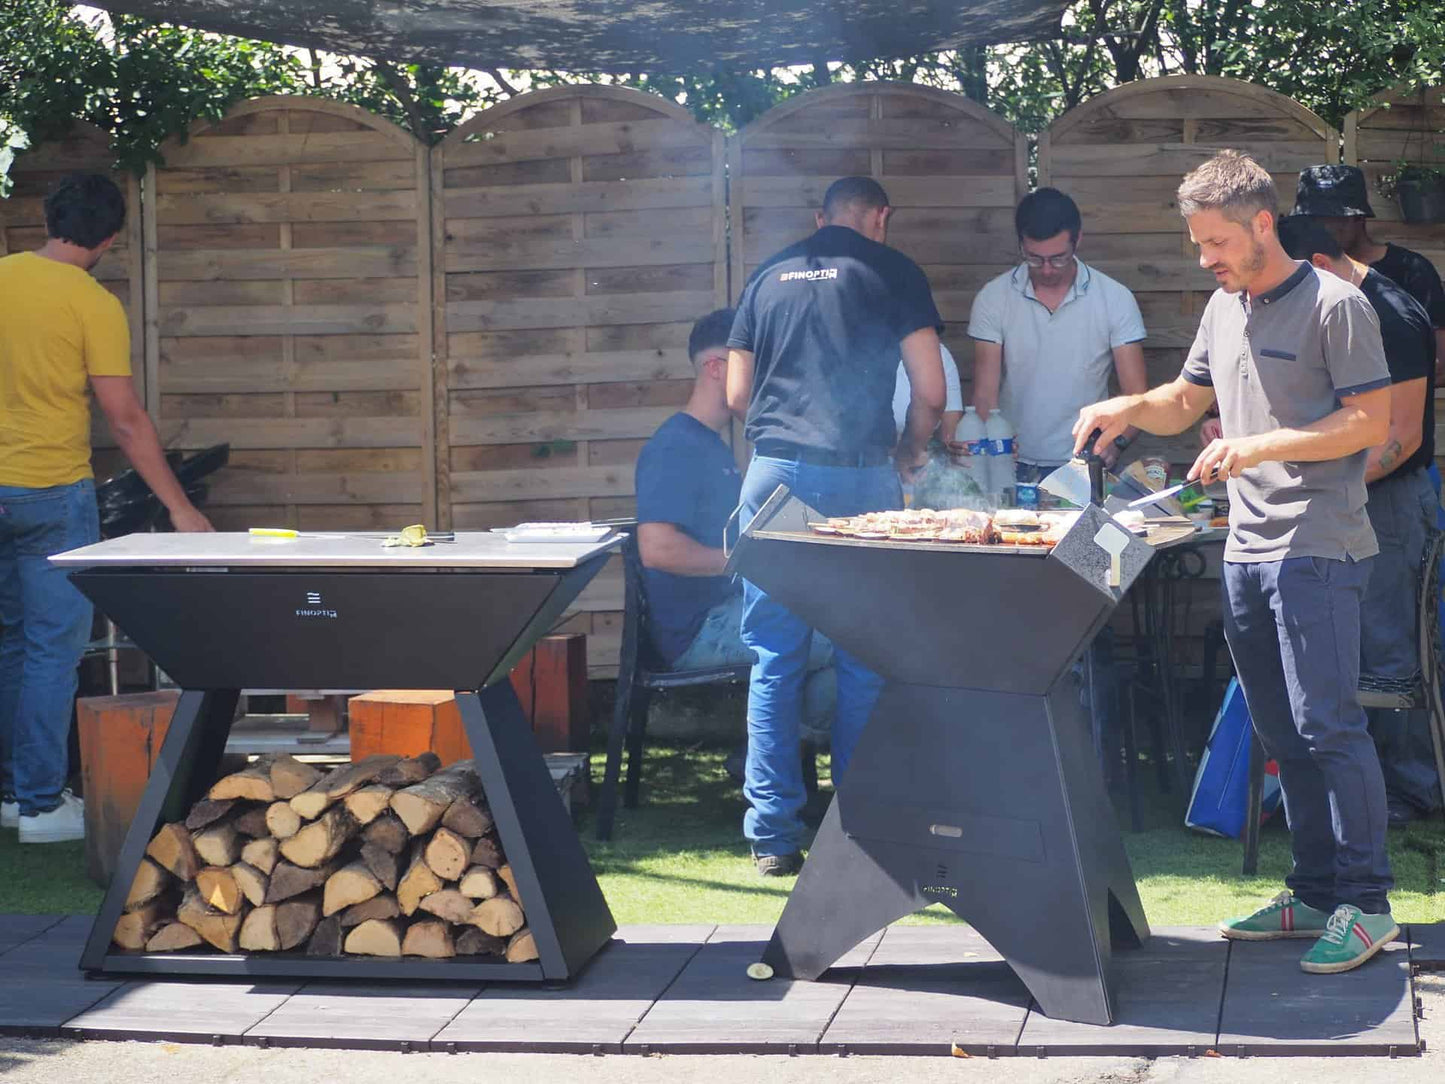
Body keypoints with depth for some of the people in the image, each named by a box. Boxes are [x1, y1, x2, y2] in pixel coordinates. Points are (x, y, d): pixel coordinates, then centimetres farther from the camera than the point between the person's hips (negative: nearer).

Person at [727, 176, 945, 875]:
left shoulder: (769, 276, 16)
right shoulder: (892, 272, 7)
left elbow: (737, 395, 18)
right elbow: (930, 391, 1)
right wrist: (908, 453, 19)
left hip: (773, 471, 3)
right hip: (858, 477, -3)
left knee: (773, 660, 6)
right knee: (864, 660, 6)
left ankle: (773, 837, 5)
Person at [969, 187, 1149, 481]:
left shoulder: (1115, 299, 1)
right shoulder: (992, 299, 3)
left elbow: (1136, 395, 1)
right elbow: (985, 393, 0)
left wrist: (1117, 442, -19)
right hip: (1013, 467, 1)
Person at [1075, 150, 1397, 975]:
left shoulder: (1335, 305, -8)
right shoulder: (1224, 309, 16)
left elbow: (1373, 422, -12)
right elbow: (1186, 402, 27)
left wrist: (1259, 447, -19)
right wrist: (1131, 407, 6)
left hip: (1319, 549, -8)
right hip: (1248, 550, 8)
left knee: (1327, 724, -10)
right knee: (1284, 735, 11)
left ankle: (1366, 904, -4)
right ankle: (1316, 893, 19)